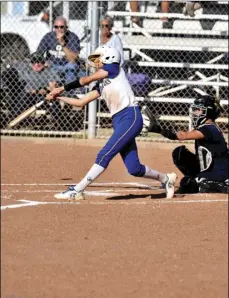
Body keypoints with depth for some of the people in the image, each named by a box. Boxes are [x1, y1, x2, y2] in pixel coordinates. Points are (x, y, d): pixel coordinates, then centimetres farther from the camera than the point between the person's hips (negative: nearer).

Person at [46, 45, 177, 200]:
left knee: (105, 155, -15)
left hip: (131, 117, -9)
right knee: (134, 168, 6)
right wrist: (58, 97, 16)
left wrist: (63, 88, 3)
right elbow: (81, 102, 22)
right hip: (118, 122, 9)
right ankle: (165, 178, 27)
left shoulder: (114, 68, 2)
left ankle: (77, 190, -19)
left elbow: (87, 80, -3)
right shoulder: (101, 85, 22)